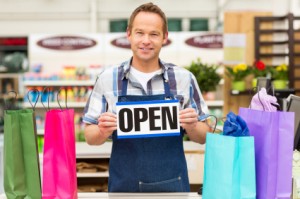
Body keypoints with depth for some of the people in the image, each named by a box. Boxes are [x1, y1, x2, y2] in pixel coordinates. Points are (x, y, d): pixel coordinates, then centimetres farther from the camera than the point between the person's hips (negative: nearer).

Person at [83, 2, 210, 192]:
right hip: (123, 187, 0)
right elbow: (91, 137, 3)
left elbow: (203, 137, 5)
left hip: (172, 186, 0)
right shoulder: (107, 79, -1)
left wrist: (191, 127, -15)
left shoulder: (184, 78, -1)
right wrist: (103, 131, -17)